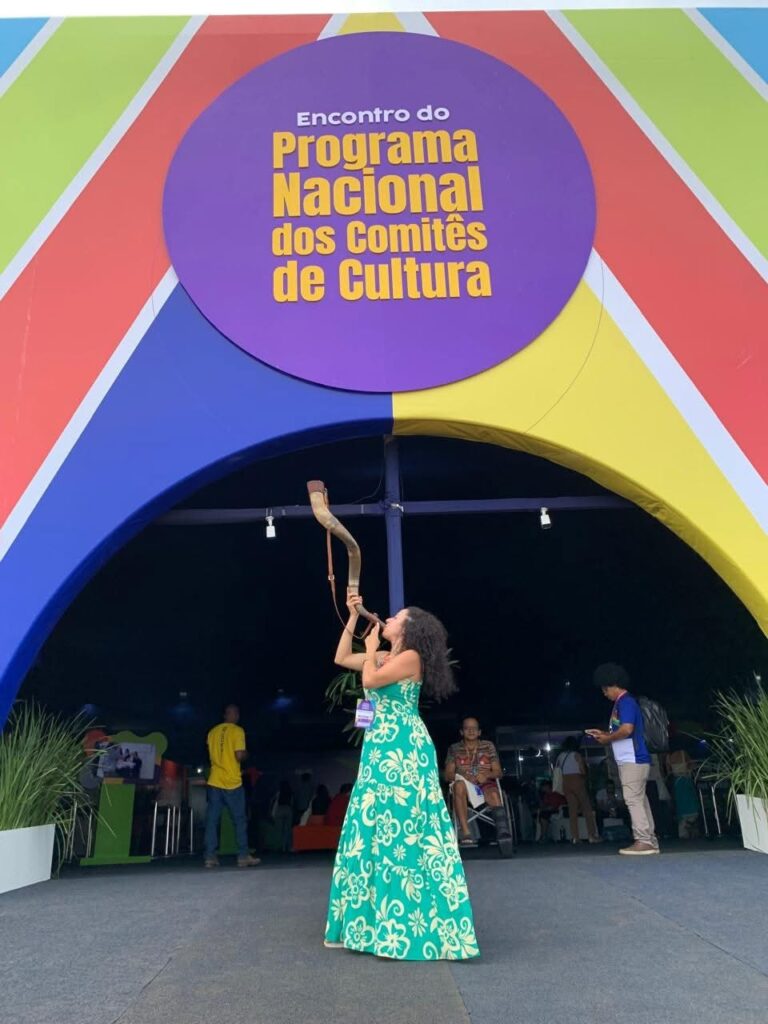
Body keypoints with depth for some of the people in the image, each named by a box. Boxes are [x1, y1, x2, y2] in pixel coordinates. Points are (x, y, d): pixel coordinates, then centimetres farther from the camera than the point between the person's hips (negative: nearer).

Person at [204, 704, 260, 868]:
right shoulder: (237, 731, -7)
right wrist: (246, 754, 5)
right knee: (239, 820, 4)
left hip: (214, 781, 4)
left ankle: (210, 857, 1)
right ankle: (243, 856, 5)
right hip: (232, 782, -4)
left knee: (212, 819, 5)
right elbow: (239, 755, -15)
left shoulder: (213, 731, 10)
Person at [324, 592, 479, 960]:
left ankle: (407, 922, 4)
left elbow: (370, 680, -20)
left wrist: (371, 649, -2)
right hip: (379, 751, 9)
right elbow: (341, 658, 20)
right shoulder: (384, 658, 14)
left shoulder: (411, 657, -10)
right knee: (372, 829, 13)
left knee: (403, 829, -5)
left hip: (403, 751, -9)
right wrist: (353, 617, 17)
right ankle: (370, 918, 24)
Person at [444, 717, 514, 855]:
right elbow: (448, 775, 4)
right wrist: (463, 776, -17)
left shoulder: (488, 746, 12)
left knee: (494, 795, -36)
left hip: (485, 784, 0)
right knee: (459, 784, -37)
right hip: (464, 786, 0)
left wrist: (487, 774, -15)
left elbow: (499, 772, 8)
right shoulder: (454, 748, 11)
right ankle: (466, 833, -41)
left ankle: (503, 834, -51)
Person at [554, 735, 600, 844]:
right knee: (587, 808, 2)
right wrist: (584, 776, 10)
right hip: (577, 781, -4)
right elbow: (582, 770, -10)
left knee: (572, 810, 5)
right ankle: (592, 835, -3)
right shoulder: (577, 754, -4)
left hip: (566, 782, 4)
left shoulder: (560, 756, 9)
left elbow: (556, 770, 9)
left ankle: (575, 837, -1)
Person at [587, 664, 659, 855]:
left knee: (633, 800, -9)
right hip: (631, 760, 10)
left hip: (632, 760, -10)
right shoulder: (623, 703, 19)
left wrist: (607, 739, -10)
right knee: (640, 800, 10)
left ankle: (643, 841, -8)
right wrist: (603, 734, 13)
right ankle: (650, 841, 13)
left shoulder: (625, 702, -12)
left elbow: (627, 729, -23)